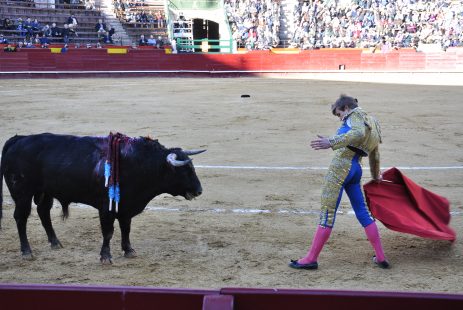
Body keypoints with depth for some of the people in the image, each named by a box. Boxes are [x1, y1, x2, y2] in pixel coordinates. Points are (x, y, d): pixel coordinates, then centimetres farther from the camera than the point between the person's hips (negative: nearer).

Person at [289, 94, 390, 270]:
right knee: (362, 213, 14)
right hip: (355, 169, 9)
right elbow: (375, 155, 34)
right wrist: (376, 176, 49)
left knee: (327, 213, -7)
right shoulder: (371, 123, 25)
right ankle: (381, 258, 17)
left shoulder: (356, 114, 0)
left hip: (341, 165, -9)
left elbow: (358, 133, -23)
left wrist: (330, 143, -32)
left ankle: (311, 259, -4)